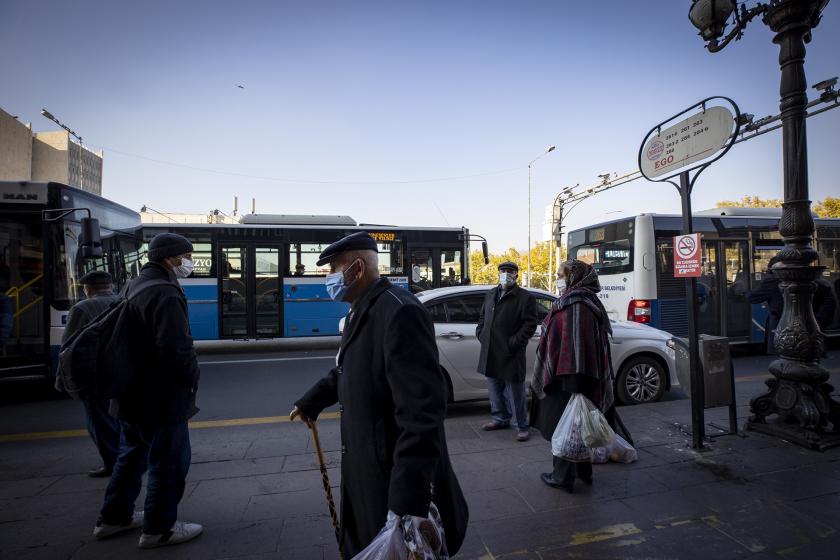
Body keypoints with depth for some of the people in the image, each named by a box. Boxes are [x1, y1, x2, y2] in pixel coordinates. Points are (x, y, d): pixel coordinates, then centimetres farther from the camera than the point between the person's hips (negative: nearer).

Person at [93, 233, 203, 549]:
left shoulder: (135, 287, 11)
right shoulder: (165, 293, -21)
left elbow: (135, 340, 17)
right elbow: (176, 349, -27)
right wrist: (192, 378, -10)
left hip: (133, 393, 10)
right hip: (161, 397, -10)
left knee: (133, 455, 24)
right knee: (170, 461, 3)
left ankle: (114, 518, 37)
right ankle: (159, 529, 16)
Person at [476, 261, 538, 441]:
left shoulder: (526, 297, -4)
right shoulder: (490, 295, 15)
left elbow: (530, 324, -10)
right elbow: (482, 317, 23)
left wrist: (514, 342, -16)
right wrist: (481, 334, 7)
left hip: (511, 354, -6)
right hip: (490, 353, 6)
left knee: (516, 392, 3)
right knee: (495, 389, 18)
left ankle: (522, 426, 16)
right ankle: (500, 418, 35)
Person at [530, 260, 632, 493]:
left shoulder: (574, 305, -20)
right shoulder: (588, 301, 11)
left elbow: (572, 344, -27)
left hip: (566, 377, -9)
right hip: (587, 378, 9)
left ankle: (563, 477, 15)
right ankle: (583, 471, 32)